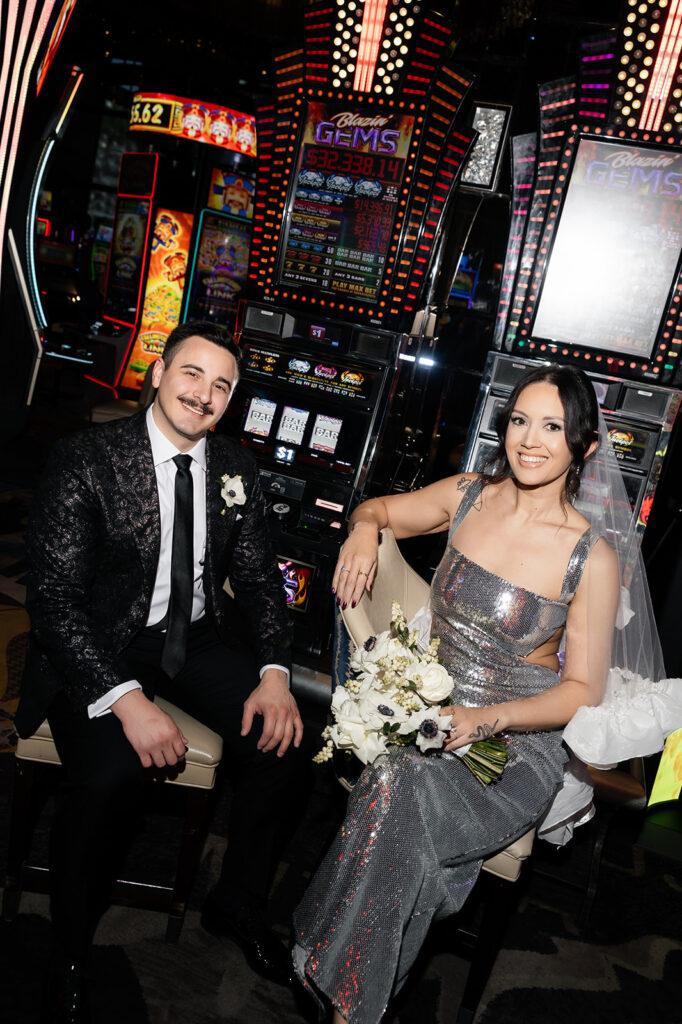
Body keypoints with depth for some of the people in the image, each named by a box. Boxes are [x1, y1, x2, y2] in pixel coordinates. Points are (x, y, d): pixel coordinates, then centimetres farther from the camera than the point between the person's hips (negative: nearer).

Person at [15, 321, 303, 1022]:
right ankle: (70, 954, 3)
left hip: (197, 637, 5)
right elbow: (53, 598, -18)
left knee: (277, 742, -15)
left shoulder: (235, 471, 3)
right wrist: (126, 699, -29)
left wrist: (274, 673, -13)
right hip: (100, 645, -4)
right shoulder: (85, 461, -13)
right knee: (105, 779, -28)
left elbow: (258, 578, 5)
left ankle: (237, 904, 13)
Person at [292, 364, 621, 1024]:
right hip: (427, 713, 3)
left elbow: (584, 689, -6)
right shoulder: (468, 496, 0)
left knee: (397, 794, -30)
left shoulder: (591, 559, -10)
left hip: (517, 749, -3)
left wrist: (487, 719, -20)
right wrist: (364, 530, -8)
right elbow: (378, 508, 16)